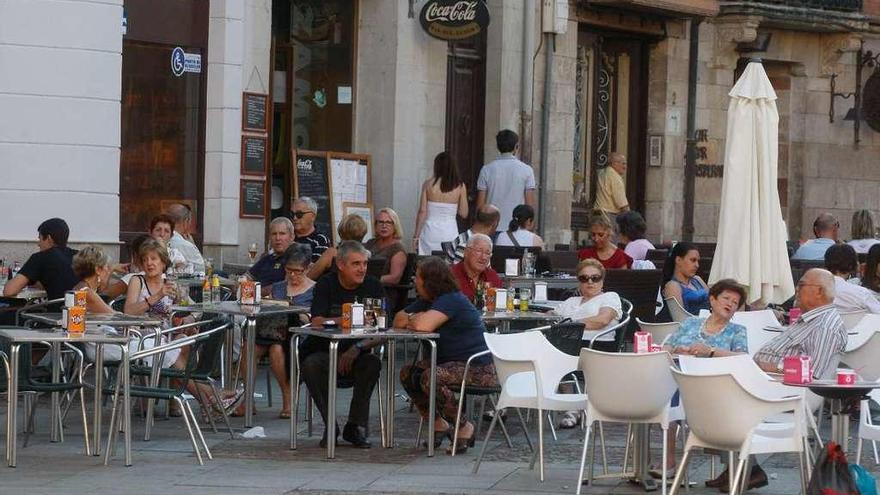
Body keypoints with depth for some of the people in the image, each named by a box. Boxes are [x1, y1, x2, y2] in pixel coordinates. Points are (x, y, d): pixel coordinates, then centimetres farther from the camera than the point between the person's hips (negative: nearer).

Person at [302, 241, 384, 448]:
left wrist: (358, 348, -23)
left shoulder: (373, 286, 1)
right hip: (325, 352, -1)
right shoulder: (326, 285, -2)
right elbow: (317, 323, -16)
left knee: (373, 363, -30)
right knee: (310, 364, -32)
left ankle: (355, 427, -17)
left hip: (356, 356, 1)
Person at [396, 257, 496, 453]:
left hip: (479, 369, -10)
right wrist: (412, 319, -9)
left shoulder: (452, 301, -18)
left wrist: (412, 320, -8)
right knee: (408, 373, 1)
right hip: (451, 363, 10)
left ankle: (464, 427, -13)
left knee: (430, 378, -30)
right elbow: (399, 320, 12)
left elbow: (423, 325, -30)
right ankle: (438, 423, 7)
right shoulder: (427, 301, 13)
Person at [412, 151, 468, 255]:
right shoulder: (460, 186, -2)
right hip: (450, 232, 1)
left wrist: (416, 235, 4)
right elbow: (464, 214, 2)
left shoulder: (428, 184, -3)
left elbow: (422, 212, -3)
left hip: (431, 232, 0)